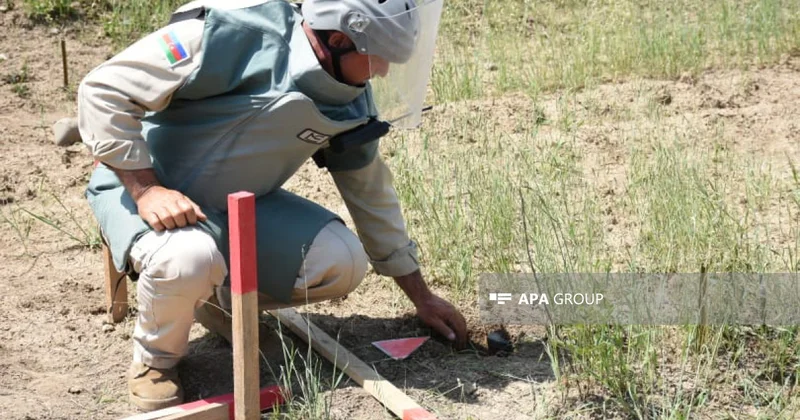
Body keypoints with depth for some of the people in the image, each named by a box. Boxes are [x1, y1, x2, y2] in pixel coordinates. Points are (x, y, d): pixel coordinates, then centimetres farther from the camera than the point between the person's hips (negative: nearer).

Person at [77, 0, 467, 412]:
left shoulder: (351, 100, -8)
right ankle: (155, 359, -5)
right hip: (141, 184, -5)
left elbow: (371, 193, 5)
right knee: (189, 258, -38)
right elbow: (105, 89, -24)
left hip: (238, 203, 6)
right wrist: (146, 188, -32)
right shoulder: (230, 34, -29)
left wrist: (421, 296, 11)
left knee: (341, 262, -13)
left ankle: (219, 296, 13)